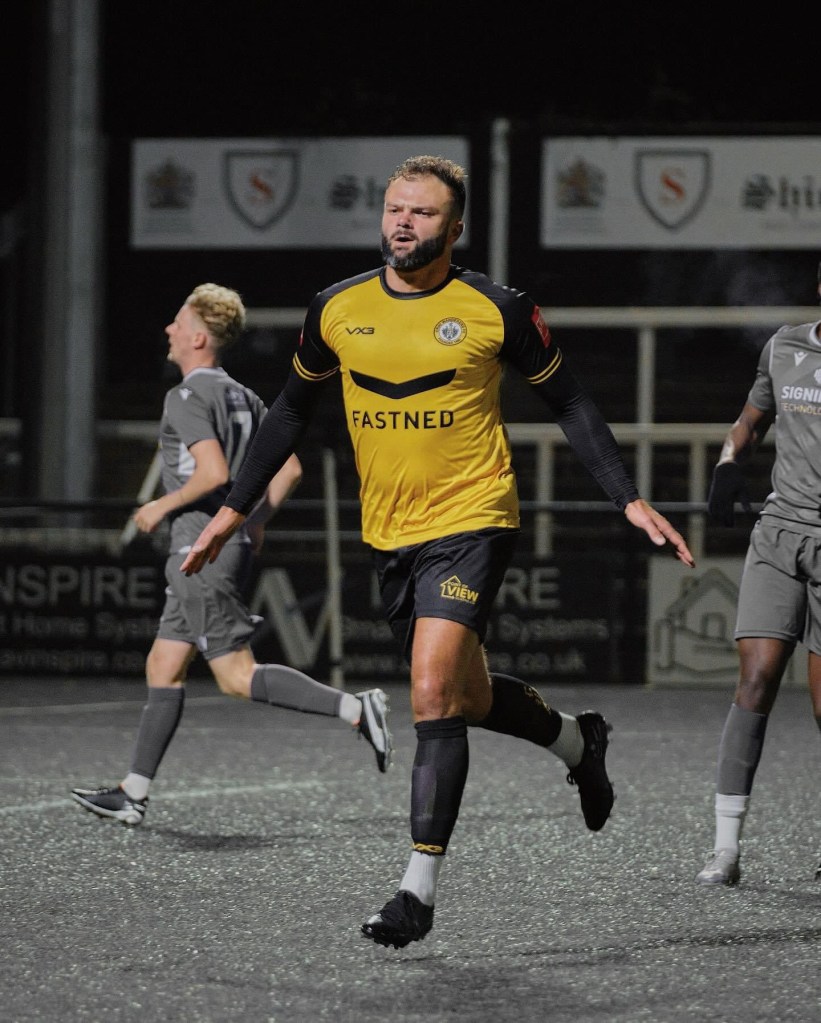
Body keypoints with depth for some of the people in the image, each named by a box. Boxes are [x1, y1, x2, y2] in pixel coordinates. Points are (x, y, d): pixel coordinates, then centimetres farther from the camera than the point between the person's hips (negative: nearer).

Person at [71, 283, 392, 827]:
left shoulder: (187, 396, -13)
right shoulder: (244, 396, 14)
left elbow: (214, 473, -25)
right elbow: (291, 469, 14)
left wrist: (162, 507, -12)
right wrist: (258, 522, 20)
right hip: (231, 546, 10)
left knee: (238, 676, -9)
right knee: (163, 668, 12)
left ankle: (354, 708, -18)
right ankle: (133, 794, 14)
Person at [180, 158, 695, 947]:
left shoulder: (497, 310, -7)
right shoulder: (337, 310, 3)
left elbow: (569, 404, 3)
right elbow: (292, 409, 16)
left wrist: (631, 502, -1)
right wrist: (234, 509, 15)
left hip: (471, 521, -5)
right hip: (387, 533, 5)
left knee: (433, 697, -17)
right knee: (467, 697, 16)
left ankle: (419, 890, -13)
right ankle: (578, 740, 46)